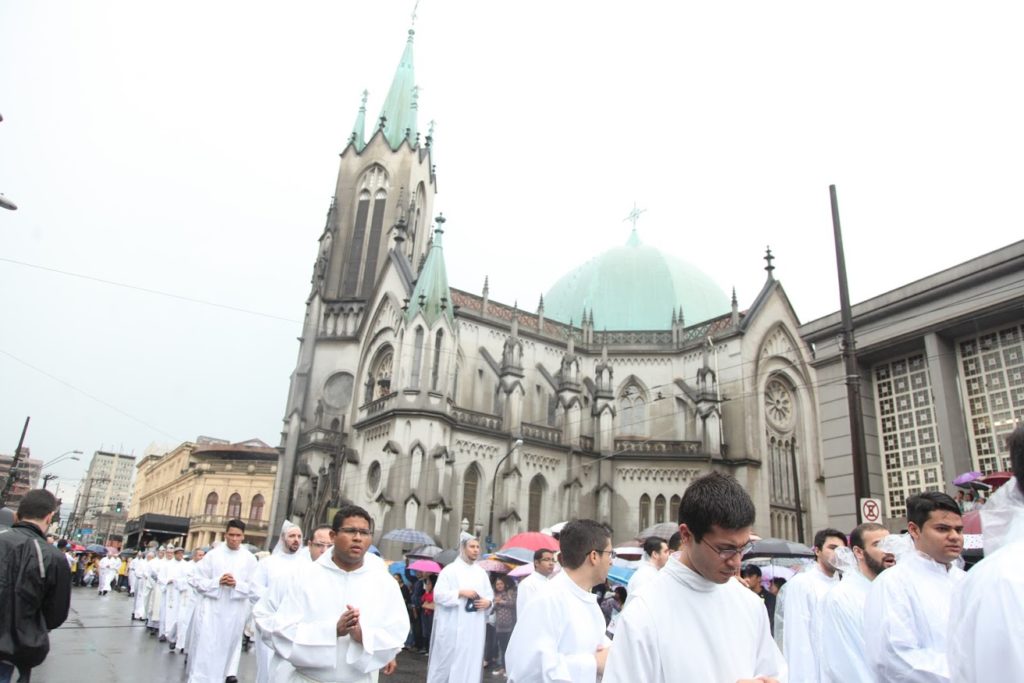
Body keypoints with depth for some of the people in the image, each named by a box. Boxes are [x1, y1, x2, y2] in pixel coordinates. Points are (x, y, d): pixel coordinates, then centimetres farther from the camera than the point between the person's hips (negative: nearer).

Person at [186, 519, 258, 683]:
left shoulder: (249, 559, -1)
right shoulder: (213, 554, -2)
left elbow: (253, 587, 0)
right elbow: (197, 581, -1)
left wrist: (237, 584, -18)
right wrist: (217, 582, -16)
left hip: (235, 612, 1)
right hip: (211, 609, -1)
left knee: (229, 646, 14)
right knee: (205, 648, -2)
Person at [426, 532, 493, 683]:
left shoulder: (481, 573, 11)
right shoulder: (450, 570, -4)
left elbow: (490, 594, 14)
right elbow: (438, 595, -9)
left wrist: (488, 602, -8)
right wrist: (461, 593, -17)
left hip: (474, 628, 4)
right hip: (453, 627, -4)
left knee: (471, 662, 4)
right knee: (447, 661, 3)